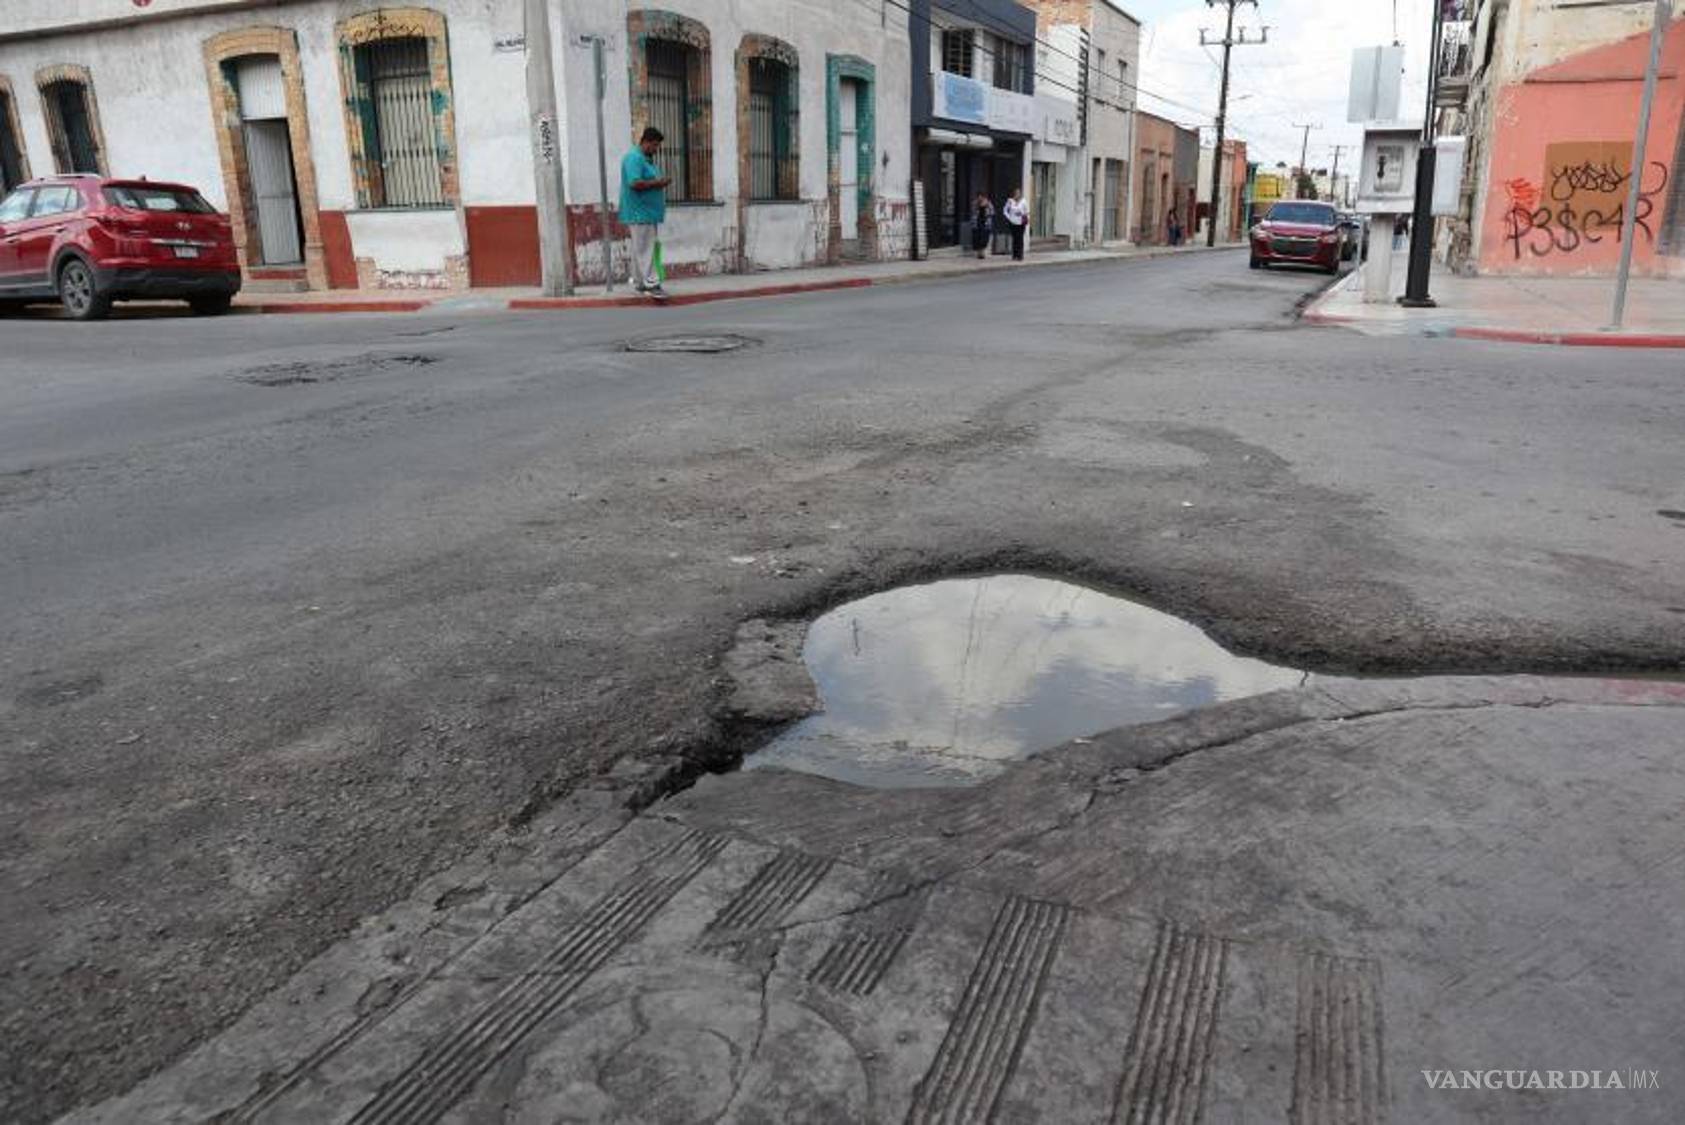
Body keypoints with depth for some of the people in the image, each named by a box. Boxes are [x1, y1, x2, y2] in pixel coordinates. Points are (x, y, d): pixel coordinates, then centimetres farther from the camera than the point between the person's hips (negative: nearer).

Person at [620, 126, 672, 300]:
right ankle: (651, 284, -12)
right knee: (645, 250, -10)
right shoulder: (634, 158, -13)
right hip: (640, 213, -10)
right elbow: (635, 183, -24)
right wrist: (657, 183, -16)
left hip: (649, 213, 10)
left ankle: (639, 282, 19)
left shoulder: (648, 159, 19)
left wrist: (661, 182, 12)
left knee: (640, 249, 13)